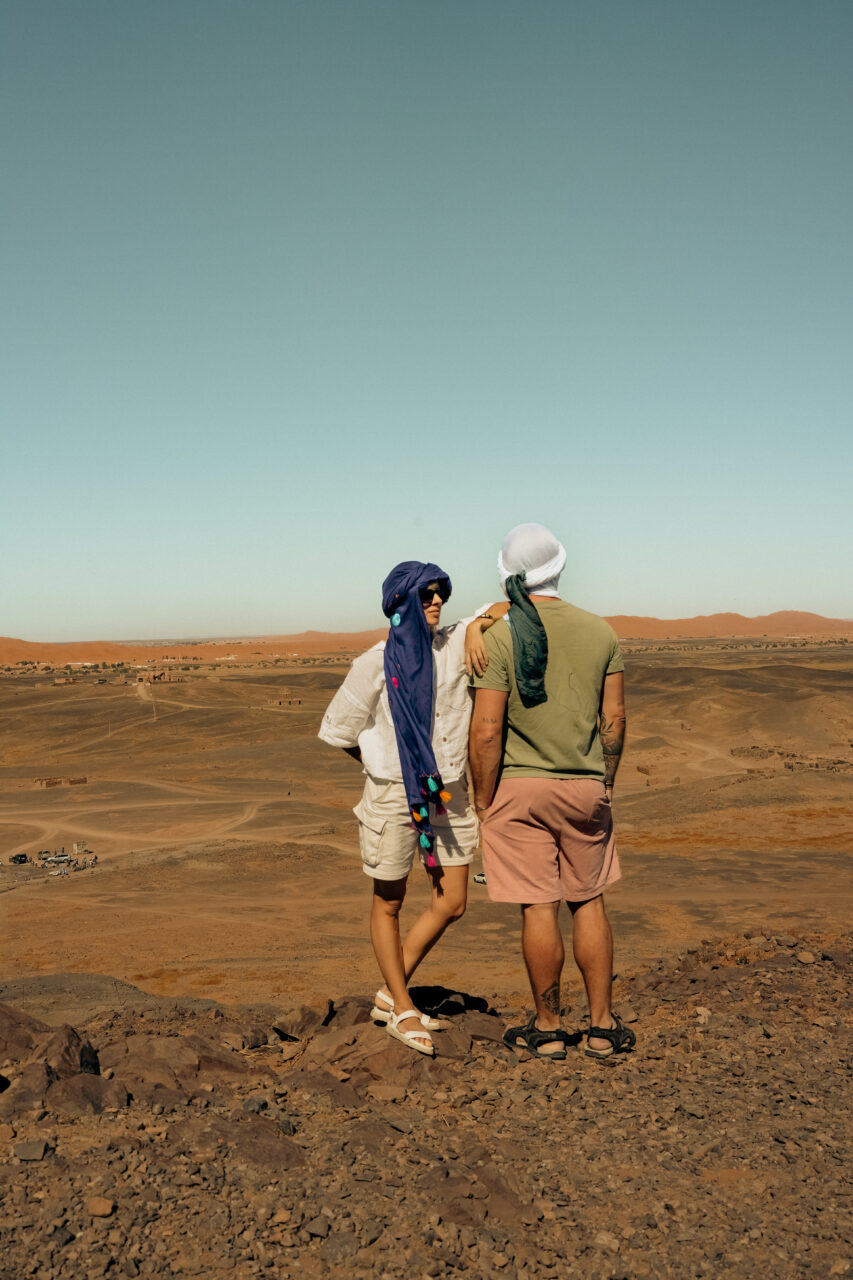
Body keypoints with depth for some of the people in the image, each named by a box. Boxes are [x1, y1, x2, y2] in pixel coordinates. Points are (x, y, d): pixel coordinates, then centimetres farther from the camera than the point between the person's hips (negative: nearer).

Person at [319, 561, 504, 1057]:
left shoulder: (455, 644, 0)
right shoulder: (376, 663, -10)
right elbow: (339, 731, -1)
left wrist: (478, 625, -15)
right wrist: (388, 767, 7)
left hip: (449, 794, 5)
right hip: (394, 797, -4)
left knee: (452, 904, 7)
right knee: (389, 904, 9)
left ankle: (390, 995, 24)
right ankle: (402, 1010, 26)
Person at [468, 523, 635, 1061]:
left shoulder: (499, 638, -11)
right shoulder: (601, 632, 0)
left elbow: (486, 732, -15)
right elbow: (614, 719, 3)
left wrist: (484, 802, -4)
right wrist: (606, 784, 14)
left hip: (519, 786, -3)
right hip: (585, 787, 3)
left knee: (539, 909, 4)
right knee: (589, 902, 15)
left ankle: (548, 1029, 17)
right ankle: (603, 1026, 21)